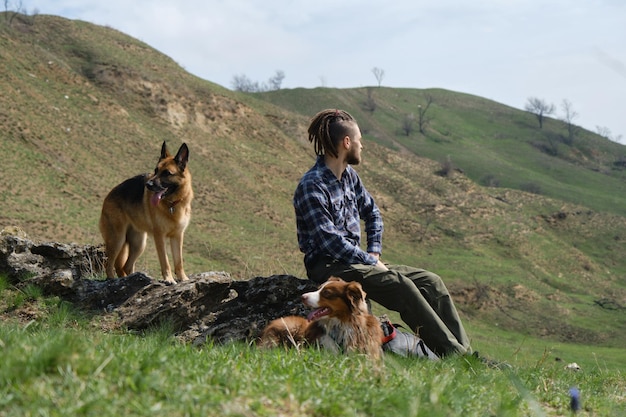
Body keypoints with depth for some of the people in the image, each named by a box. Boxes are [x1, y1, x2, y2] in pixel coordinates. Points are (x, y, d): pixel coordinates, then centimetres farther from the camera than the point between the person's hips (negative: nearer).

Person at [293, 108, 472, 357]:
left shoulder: (349, 175, 11)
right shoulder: (311, 186, -15)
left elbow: (372, 213, 24)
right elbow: (329, 241, -20)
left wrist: (374, 254, 8)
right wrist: (371, 262, -17)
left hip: (353, 259, 9)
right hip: (327, 267, -9)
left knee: (430, 282, -5)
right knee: (400, 284, -29)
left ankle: (464, 352, -9)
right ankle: (453, 353, -28)